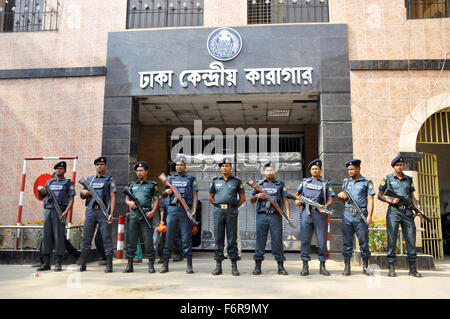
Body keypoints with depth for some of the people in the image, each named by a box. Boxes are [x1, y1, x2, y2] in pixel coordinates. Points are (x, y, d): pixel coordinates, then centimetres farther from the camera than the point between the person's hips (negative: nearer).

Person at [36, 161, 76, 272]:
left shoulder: (68, 183, 5)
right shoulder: (49, 182, 19)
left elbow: (71, 200, -2)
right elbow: (40, 197, 22)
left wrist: (65, 212, -16)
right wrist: (40, 190, 0)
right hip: (47, 211, 4)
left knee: (58, 236, -6)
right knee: (46, 236, 2)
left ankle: (58, 264, -2)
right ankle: (46, 263, 7)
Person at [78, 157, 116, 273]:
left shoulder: (110, 180, 6)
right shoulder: (89, 179, 18)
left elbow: (112, 198, -2)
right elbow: (82, 196, 26)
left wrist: (111, 214, -13)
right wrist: (83, 192, 1)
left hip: (103, 211, -3)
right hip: (90, 211, 4)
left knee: (107, 238, -4)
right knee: (86, 237, 4)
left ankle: (109, 265, 0)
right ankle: (82, 264, 11)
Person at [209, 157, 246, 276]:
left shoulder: (237, 181, 5)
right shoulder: (215, 180, 10)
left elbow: (242, 198, 9)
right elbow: (210, 197, 16)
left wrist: (233, 207, 5)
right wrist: (219, 207, 9)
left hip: (231, 212, -1)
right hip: (218, 212, 2)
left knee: (232, 239, 1)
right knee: (218, 238, 3)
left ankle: (234, 266, 7)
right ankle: (218, 266, 10)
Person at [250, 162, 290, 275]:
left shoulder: (280, 184, 14)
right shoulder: (259, 184, 15)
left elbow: (285, 199, 7)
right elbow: (252, 200, 19)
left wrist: (287, 210, -8)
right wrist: (257, 196, -2)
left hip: (276, 215, -1)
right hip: (262, 215, 1)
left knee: (277, 240, -2)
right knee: (260, 239, 1)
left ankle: (281, 266, 5)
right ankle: (257, 266, 8)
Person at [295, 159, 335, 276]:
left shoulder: (326, 183, 13)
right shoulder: (305, 181, 19)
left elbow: (330, 199, 6)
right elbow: (297, 194, 23)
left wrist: (325, 206, -14)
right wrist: (296, 200, 0)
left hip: (320, 213, -1)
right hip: (306, 212, 1)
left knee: (322, 240, 0)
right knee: (305, 240, -1)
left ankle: (322, 266, 11)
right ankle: (305, 266, 5)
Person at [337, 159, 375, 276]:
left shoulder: (367, 182, 4)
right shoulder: (346, 181, 16)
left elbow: (370, 199, -3)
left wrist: (369, 216, -13)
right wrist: (341, 196, 1)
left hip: (360, 215, -3)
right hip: (347, 214, 3)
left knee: (364, 241, 0)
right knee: (347, 241, 3)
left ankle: (365, 267, 11)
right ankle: (347, 267, 9)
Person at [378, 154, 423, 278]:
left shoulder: (409, 179, 15)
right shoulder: (387, 178, 6)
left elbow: (412, 196, 19)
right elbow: (380, 195, 7)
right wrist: (391, 200, -9)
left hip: (407, 212, 3)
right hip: (393, 211, -3)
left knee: (411, 239, 1)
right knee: (392, 239, -4)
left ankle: (413, 268, 9)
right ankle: (392, 268, 3)